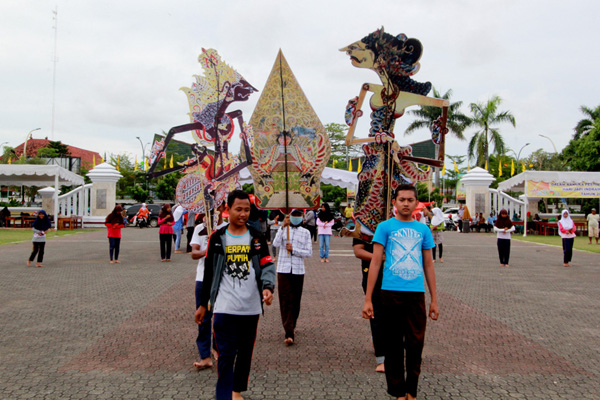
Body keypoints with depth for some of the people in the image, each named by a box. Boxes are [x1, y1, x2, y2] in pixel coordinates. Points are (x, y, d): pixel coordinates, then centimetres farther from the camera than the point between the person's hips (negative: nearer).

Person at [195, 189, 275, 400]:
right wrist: (203, 305, 10)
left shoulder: (256, 237, 5)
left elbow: (267, 265, -2)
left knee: (245, 352, 14)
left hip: (251, 308, 2)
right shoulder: (217, 238, 2)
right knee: (226, 355, -6)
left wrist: (268, 287, -22)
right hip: (224, 308, -2)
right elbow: (209, 273, 7)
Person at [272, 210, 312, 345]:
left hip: (298, 270, 1)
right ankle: (289, 333, -8)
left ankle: (291, 327, 26)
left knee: (295, 301, 6)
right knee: (285, 301, -6)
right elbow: (275, 244, -12)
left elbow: (309, 253, 2)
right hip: (283, 270, -1)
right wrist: (283, 227, -16)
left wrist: (293, 249, -10)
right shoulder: (283, 230, 6)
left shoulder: (305, 232, 8)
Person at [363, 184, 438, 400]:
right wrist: (368, 299, -6)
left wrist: (434, 300, 11)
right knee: (393, 346, 6)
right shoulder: (385, 227, 2)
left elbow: (428, 265, 15)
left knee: (415, 344, 4)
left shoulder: (423, 229, 11)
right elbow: (375, 263, -1)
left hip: (416, 293, 2)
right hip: (391, 292, -2)